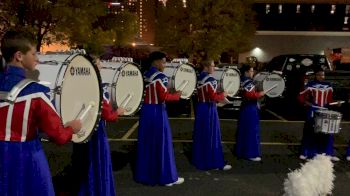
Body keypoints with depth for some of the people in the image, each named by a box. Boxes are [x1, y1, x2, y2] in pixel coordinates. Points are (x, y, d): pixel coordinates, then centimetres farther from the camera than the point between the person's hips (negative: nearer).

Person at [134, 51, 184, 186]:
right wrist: (177, 95, -5)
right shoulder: (160, 77, -15)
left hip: (145, 111, 8)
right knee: (162, 143, 1)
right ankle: (167, 177, 10)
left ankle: (144, 174, 25)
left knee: (146, 143, 14)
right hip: (157, 112, -8)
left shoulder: (144, 76, 9)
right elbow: (164, 96, -19)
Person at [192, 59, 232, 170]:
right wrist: (222, 95, -5)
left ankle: (198, 159, 26)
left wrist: (218, 96, 11)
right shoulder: (210, 80, -18)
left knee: (200, 135, 15)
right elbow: (213, 97, -22)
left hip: (200, 108, 9)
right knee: (212, 136, -2)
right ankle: (215, 162, 6)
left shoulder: (199, 78, 10)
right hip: (209, 109, -9)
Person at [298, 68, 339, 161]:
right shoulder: (310, 85, -6)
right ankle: (305, 153, 14)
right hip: (313, 111, -4)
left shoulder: (328, 85, 7)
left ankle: (329, 154, 20)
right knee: (309, 132, 3)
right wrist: (308, 103, -16)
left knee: (328, 132, 7)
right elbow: (301, 96, -4)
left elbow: (330, 99, 14)